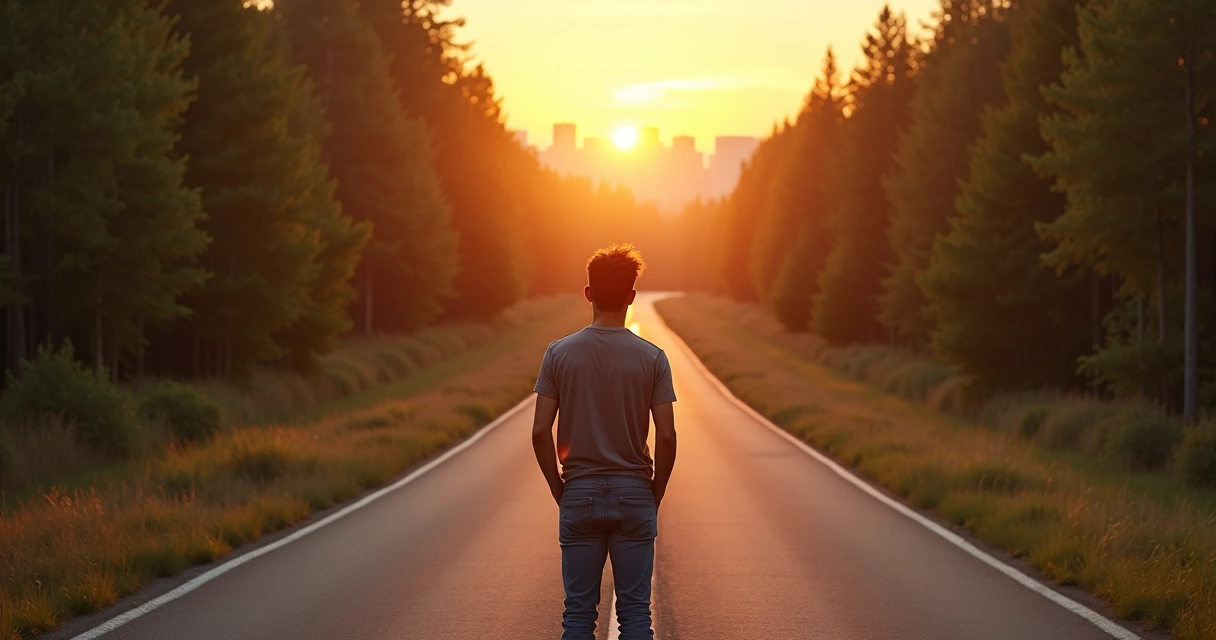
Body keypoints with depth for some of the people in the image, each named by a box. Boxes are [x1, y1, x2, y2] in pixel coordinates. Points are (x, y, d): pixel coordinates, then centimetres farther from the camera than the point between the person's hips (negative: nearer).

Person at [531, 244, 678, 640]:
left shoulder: (560, 354, -3)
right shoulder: (652, 358, -4)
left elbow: (541, 433, -5)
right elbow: (666, 436, -7)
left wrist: (559, 489, 7)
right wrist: (655, 494, 7)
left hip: (579, 495, 0)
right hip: (634, 495, 0)